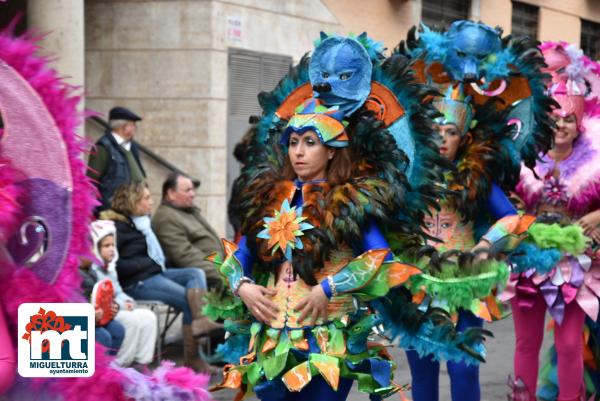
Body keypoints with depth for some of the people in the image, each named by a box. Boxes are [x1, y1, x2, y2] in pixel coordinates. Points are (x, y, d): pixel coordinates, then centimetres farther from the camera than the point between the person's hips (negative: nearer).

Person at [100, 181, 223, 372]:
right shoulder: (117, 226, -8)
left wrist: (160, 263, 11)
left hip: (155, 272, 9)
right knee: (188, 300, -18)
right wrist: (146, 263, -15)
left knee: (196, 273, -13)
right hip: (137, 282, -9)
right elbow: (115, 264, -18)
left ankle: (200, 320, -36)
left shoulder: (143, 222, 19)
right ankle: (191, 357, -15)